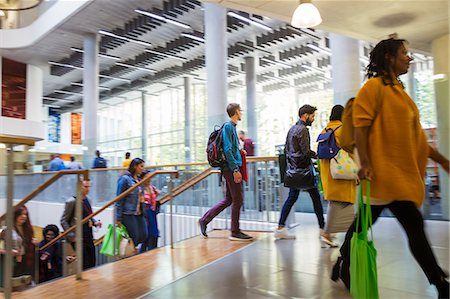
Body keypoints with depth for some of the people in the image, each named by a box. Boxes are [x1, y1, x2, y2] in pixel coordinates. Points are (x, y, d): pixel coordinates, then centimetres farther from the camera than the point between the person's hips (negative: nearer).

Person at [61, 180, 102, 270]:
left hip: (89, 237, 7)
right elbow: (63, 221, -10)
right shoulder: (71, 202, -11)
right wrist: (71, 236, -15)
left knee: (92, 264, 9)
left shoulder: (87, 200, 9)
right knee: (85, 266, -3)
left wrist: (95, 222, -1)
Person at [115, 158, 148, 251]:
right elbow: (119, 200, -10)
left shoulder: (138, 180, 13)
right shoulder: (125, 179, -9)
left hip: (139, 214, 8)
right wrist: (118, 218, -11)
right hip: (128, 214, -8)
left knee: (144, 237, 5)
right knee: (134, 239, -3)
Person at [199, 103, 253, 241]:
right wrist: (235, 169, -21)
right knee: (238, 199, -2)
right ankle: (235, 232, 8)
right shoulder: (228, 126, -12)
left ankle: (204, 220, 20)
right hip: (232, 168, -10)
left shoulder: (232, 127, 18)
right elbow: (227, 150, -19)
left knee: (228, 200, 13)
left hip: (231, 169, 10)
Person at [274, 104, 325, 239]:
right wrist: (319, 155, -5)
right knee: (315, 197, 2)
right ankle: (322, 227, 11)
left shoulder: (291, 129, 16)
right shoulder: (303, 129, -12)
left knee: (292, 197, 9)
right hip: (303, 170, -9)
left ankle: (280, 228, 8)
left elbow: (286, 149, 19)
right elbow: (306, 151, -18)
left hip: (293, 169, 9)